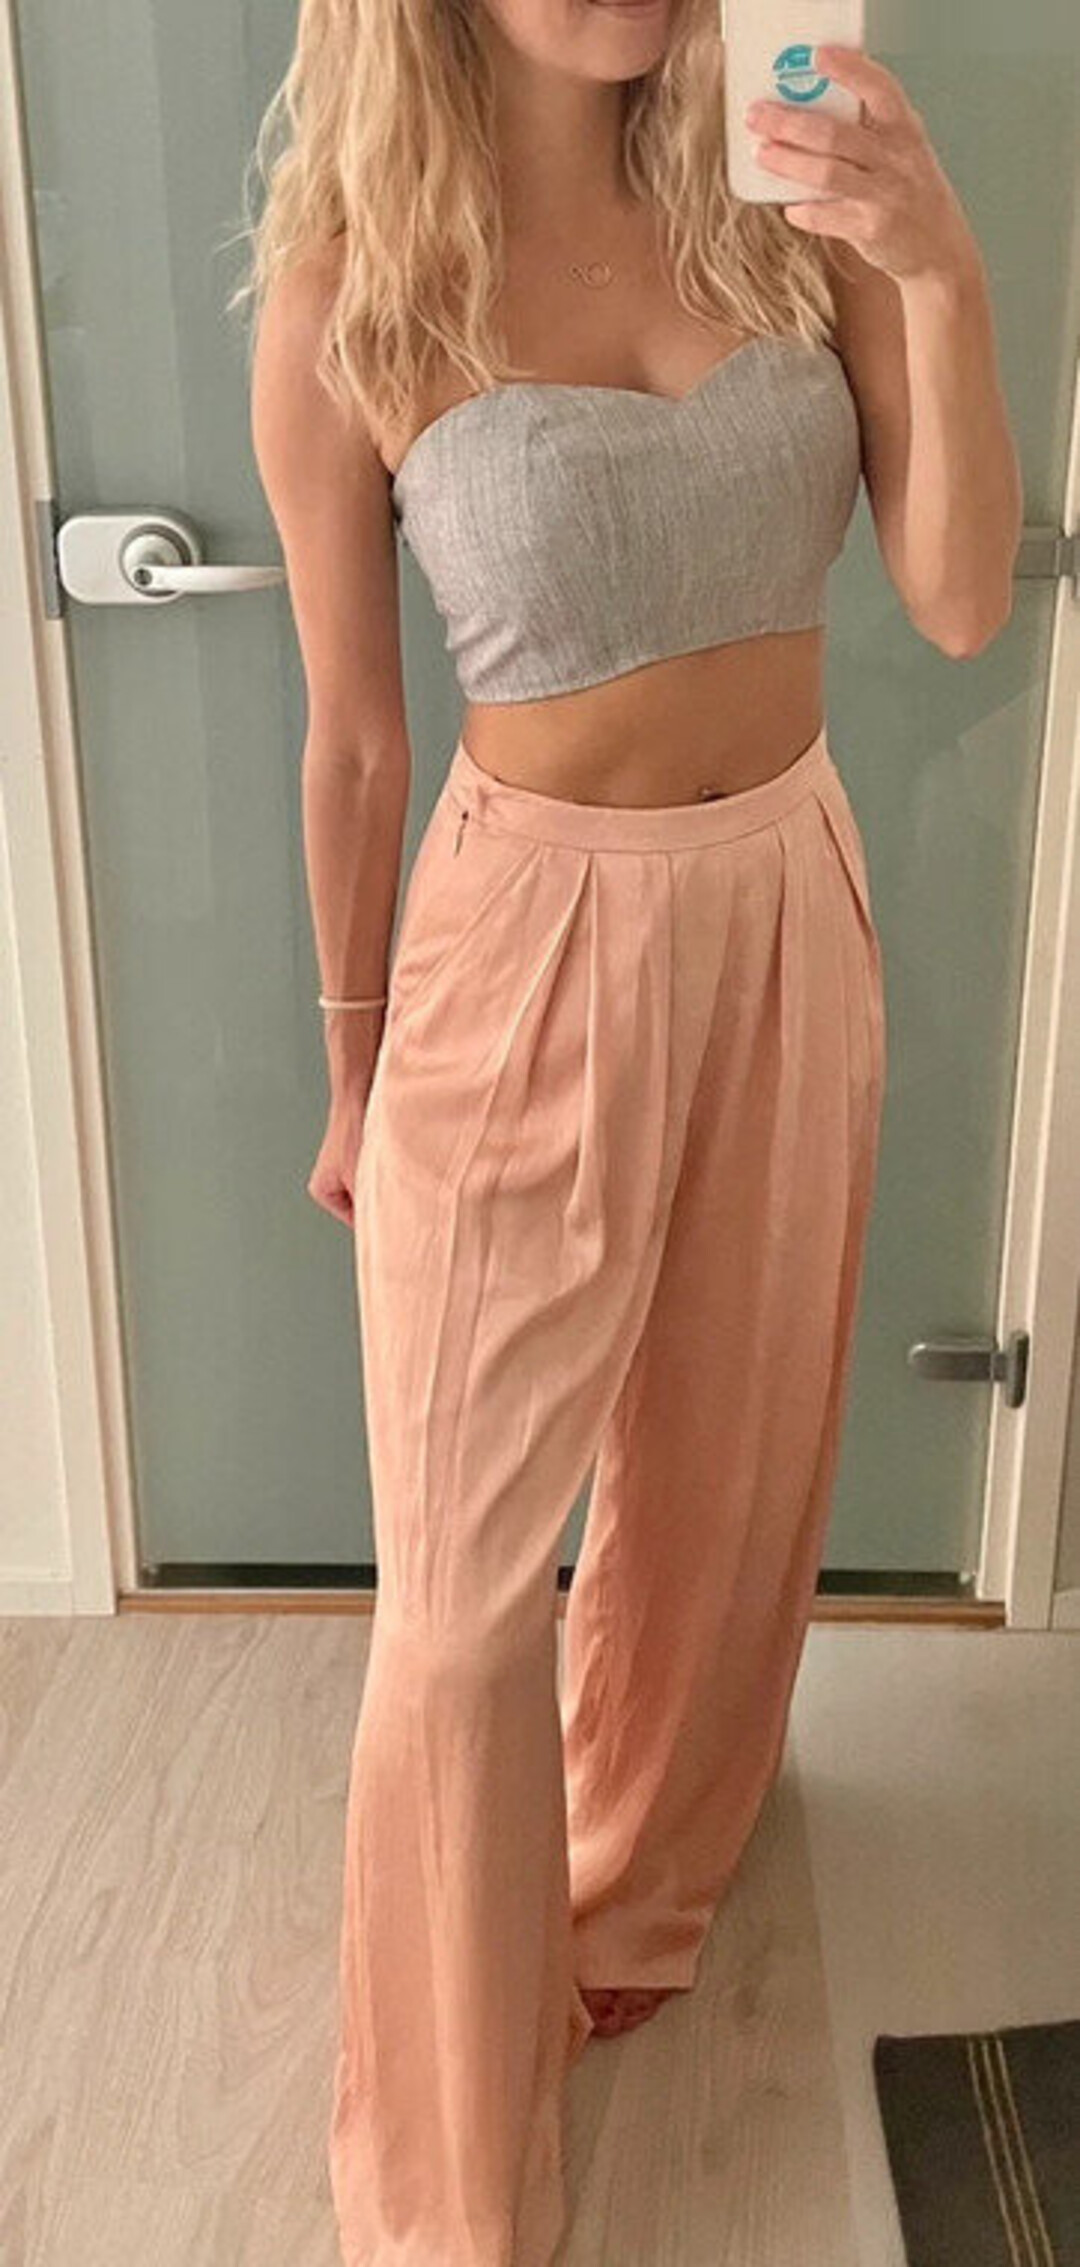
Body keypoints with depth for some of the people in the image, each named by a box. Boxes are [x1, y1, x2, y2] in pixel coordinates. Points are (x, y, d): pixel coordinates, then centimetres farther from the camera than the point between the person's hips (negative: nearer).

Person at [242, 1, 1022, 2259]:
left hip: (791, 910, 5)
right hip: (537, 941, -4)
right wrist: (352, 1070, 4)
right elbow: (354, 742, -4)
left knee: (728, 1455, 20)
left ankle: (643, 1866, 51)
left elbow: (962, 599, -5)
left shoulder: (783, 212, 1)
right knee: (468, 1578, 3)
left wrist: (941, 280, -20)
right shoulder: (354, 296, -10)